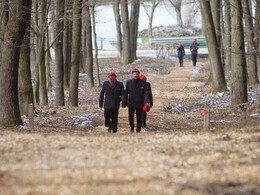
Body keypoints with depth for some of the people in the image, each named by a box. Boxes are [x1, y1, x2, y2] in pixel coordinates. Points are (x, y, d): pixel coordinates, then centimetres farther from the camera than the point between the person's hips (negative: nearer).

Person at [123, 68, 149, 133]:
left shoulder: (143, 82, -1)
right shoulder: (129, 82, 1)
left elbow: (146, 92, -7)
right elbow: (126, 93, 3)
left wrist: (146, 101, -20)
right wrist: (124, 103, 0)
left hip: (139, 104, 0)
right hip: (131, 103, 0)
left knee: (139, 118, 4)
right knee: (130, 117, -6)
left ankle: (138, 129, 19)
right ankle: (132, 127, 20)